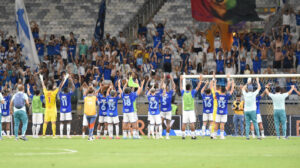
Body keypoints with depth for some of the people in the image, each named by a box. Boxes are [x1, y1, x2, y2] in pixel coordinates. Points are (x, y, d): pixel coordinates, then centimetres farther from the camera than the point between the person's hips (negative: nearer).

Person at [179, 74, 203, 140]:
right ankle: (193, 135, -7)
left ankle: (183, 135, 1)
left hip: (185, 110, 4)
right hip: (191, 110, -3)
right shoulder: (192, 93, -5)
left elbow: (181, 87, 23)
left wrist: (181, 80, 33)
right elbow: (198, 87, 1)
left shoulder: (183, 93, 4)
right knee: (192, 123, -5)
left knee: (184, 123, 3)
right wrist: (200, 80, 11)